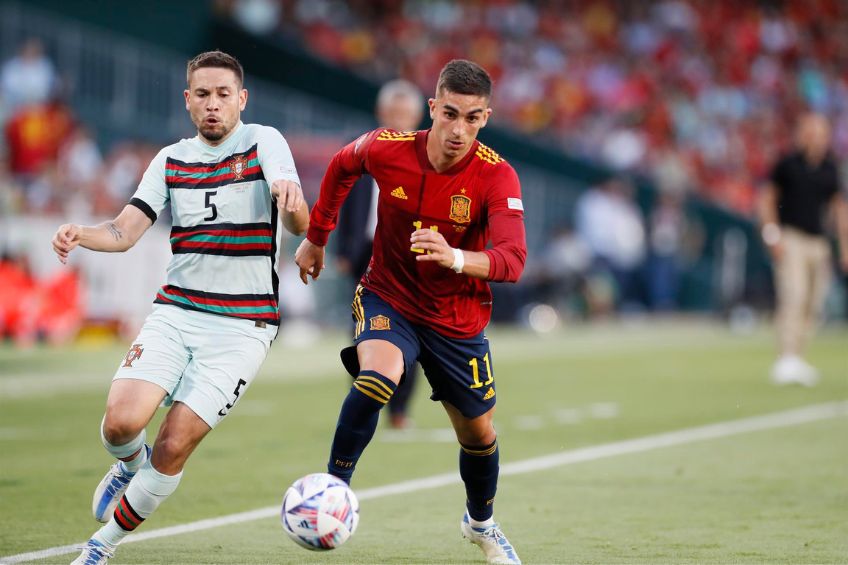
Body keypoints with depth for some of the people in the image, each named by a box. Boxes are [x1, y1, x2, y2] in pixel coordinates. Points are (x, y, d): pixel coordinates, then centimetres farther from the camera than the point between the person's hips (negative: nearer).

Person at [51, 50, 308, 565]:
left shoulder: (263, 143, -4)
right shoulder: (172, 160, 10)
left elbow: (299, 224, -18)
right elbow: (124, 232, 4)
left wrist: (291, 199, -43)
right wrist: (80, 234, -18)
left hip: (241, 327, -3)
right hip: (175, 311, 3)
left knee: (173, 447, -11)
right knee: (121, 422, -17)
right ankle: (131, 465, 20)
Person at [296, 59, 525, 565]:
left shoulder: (496, 176, -23)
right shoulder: (386, 149, -18)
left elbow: (513, 261, -35)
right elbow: (342, 167, 7)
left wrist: (455, 259, -53)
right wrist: (316, 237, 15)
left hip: (459, 320, 1)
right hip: (388, 299, -1)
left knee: (479, 433, 12)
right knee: (377, 378, -33)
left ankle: (481, 523, 42)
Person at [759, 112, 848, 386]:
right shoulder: (787, 164, -2)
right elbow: (766, 199, 3)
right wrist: (773, 236, -6)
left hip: (818, 242, 5)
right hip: (790, 238, -5)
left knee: (813, 304, 4)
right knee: (793, 297, -18)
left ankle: (796, 361, 13)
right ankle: (787, 359, -22)